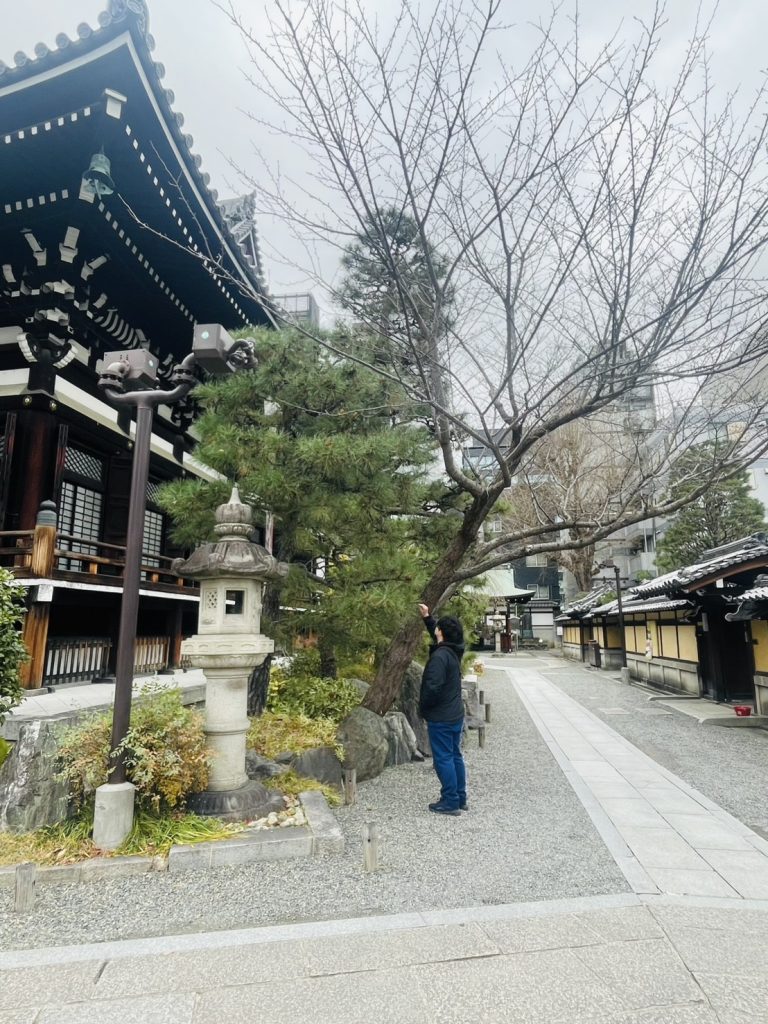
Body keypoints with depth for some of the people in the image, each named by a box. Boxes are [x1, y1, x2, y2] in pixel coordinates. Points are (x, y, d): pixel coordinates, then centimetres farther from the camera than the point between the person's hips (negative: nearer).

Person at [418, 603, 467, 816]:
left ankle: (450, 802, 9)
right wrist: (427, 618, 27)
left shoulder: (439, 656, -22)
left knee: (443, 759, 1)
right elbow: (438, 636, 25)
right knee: (455, 756, 15)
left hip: (440, 718, -9)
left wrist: (422, 709, -10)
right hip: (456, 716, 9)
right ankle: (460, 799, 24)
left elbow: (433, 687, -26)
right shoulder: (454, 652, 5)